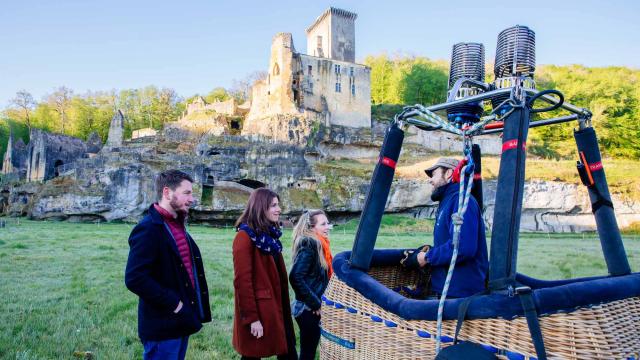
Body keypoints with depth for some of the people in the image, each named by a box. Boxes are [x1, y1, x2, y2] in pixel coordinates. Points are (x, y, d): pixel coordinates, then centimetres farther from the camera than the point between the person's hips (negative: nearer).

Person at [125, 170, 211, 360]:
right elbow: (134, 278, -25)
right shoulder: (148, 229, -18)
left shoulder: (178, 225, 11)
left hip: (182, 321, 9)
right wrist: (173, 303, -20)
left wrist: (191, 309, 9)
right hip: (163, 325, -9)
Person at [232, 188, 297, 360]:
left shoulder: (270, 235, 12)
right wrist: (252, 318, -19)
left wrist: (283, 307, 14)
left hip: (276, 307, 8)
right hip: (258, 311, -8)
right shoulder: (244, 237, -13)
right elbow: (242, 281, -18)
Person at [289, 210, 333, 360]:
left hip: (313, 309, 9)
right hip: (309, 310, -9)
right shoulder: (309, 245, -19)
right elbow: (295, 277, -28)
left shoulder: (318, 244, 9)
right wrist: (315, 303, -21)